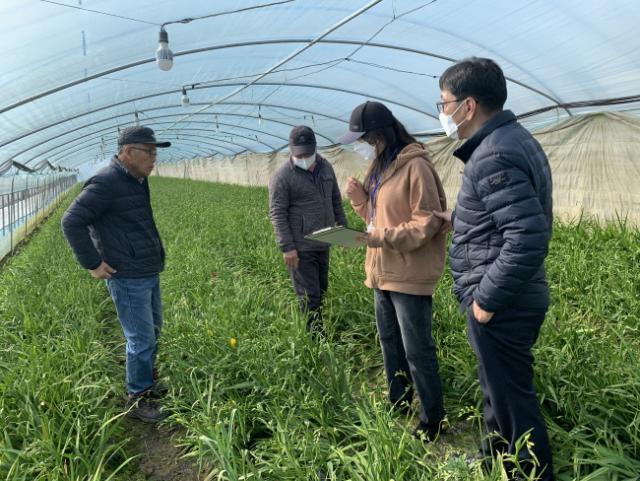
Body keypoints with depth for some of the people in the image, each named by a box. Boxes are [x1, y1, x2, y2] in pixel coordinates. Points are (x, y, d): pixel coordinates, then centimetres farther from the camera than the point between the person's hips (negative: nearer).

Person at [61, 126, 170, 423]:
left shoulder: (138, 181, 10)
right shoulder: (106, 183, -18)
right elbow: (71, 222, -19)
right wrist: (92, 264, -16)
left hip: (149, 275, 9)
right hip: (128, 279, -9)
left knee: (153, 330, 20)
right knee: (142, 339, -2)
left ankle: (147, 381, 39)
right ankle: (138, 400, 15)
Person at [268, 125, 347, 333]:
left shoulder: (325, 167, 7)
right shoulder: (282, 177, -12)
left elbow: (336, 200, 18)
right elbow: (277, 214, -14)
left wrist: (343, 227, 15)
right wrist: (287, 248, -18)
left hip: (323, 244, 7)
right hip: (301, 248, -7)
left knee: (321, 291, 16)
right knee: (309, 297, -3)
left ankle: (318, 330, 30)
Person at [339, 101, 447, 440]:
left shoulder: (415, 167, -16)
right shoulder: (379, 167, 12)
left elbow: (428, 222, -20)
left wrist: (384, 237, -25)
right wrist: (359, 197, 0)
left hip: (409, 275, -9)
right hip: (383, 272, 9)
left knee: (417, 351, 0)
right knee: (390, 342, 19)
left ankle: (433, 419, 17)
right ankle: (398, 403, 36)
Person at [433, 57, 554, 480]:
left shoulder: (494, 155, -22)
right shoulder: (512, 139, 10)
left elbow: (529, 238, -30)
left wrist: (487, 298, -22)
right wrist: (460, 220, 18)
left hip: (502, 306, -11)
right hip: (512, 300, 11)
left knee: (512, 397, 6)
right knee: (501, 387, 25)